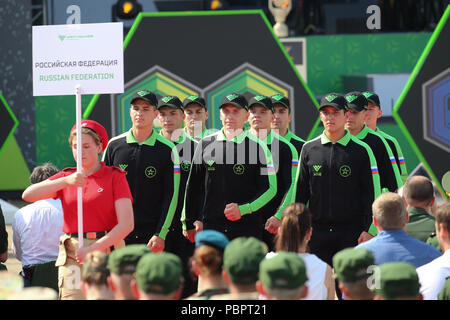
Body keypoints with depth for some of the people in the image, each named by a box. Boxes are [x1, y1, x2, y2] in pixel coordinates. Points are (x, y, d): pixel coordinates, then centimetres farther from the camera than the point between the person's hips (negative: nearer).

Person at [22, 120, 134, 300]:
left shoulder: (114, 176, 2)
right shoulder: (65, 177, 13)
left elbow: (126, 224, -8)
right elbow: (28, 195, -3)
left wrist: (94, 249, -17)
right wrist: (66, 181, -15)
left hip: (106, 250, -2)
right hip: (72, 255, 2)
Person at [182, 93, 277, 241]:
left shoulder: (258, 147, 2)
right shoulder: (206, 144, 10)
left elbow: (270, 188, 0)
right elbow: (193, 187, 16)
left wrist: (243, 209, -12)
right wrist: (189, 222, 15)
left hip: (247, 228, -2)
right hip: (209, 226, 2)